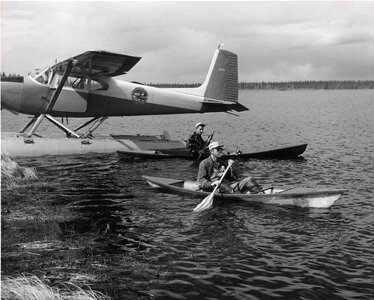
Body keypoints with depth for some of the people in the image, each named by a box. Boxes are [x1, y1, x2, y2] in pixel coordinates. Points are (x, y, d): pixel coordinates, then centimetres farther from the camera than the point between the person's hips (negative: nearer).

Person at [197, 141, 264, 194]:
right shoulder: (205, 163, 4)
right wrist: (212, 184, -26)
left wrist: (231, 167, -1)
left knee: (249, 180, -12)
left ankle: (261, 193, -34)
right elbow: (200, 182, -7)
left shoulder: (224, 162, 21)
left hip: (229, 186, 5)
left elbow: (235, 178, 17)